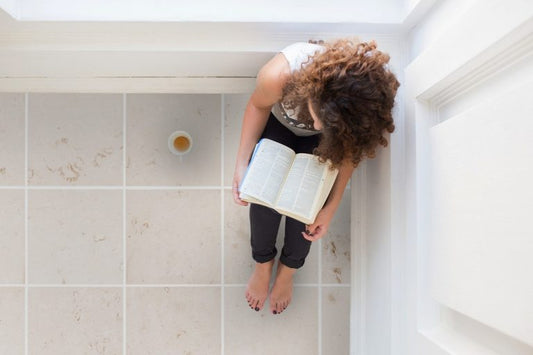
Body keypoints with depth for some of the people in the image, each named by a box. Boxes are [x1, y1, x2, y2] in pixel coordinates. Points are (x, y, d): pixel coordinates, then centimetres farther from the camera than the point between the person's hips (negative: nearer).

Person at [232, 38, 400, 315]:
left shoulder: (374, 98, -37)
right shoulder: (279, 74, -41)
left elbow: (350, 149, -17)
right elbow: (258, 106, -16)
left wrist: (331, 208, -17)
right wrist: (241, 164, -21)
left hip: (320, 144, 0)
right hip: (279, 123, 0)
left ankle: (288, 269, 20)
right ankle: (263, 264, 17)